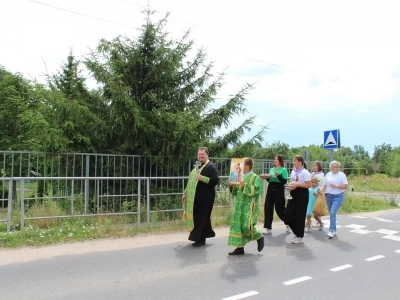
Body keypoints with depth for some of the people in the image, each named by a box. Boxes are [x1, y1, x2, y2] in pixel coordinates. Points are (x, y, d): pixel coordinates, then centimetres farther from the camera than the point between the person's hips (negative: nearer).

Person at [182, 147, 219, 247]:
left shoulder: (211, 167, -8)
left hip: (205, 198, -8)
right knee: (196, 218, 13)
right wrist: (185, 193, 19)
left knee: (201, 218, -2)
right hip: (196, 197, 8)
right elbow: (191, 181, 22)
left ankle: (200, 239, 9)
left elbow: (216, 180, -19)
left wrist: (203, 178, -26)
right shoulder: (197, 167, 18)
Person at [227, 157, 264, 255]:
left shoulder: (255, 178, -8)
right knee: (238, 226, 4)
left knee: (246, 226, -12)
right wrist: (233, 186, 4)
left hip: (248, 207, -8)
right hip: (239, 206, 8)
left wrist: (245, 186, -26)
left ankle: (259, 237, 16)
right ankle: (240, 248, 11)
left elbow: (256, 190, -20)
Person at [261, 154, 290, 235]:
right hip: (270, 189, 6)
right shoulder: (272, 169, 13)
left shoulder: (284, 170, -4)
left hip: (279, 190, -6)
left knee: (279, 208, 1)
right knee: (267, 207, -1)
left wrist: (278, 175, -27)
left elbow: (284, 181, -13)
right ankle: (268, 228, 4)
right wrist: (267, 178, 0)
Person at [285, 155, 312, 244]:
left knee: (300, 216, 0)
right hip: (293, 194, 8)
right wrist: (291, 185, 0)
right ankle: (296, 232, 24)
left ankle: (299, 237, 14)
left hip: (302, 194, -8)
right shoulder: (293, 171, 11)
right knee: (288, 214, 4)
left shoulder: (305, 172, -12)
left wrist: (297, 185, -22)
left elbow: (309, 185, -16)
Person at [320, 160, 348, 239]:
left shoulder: (342, 175, -1)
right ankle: (334, 230, 20)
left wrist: (336, 186, -17)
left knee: (332, 213, -17)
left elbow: (345, 186, -6)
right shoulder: (328, 175, 11)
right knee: (331, 214, 9)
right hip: (329, 196, 5)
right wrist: (321, 191, -8)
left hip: (338, 196, -5)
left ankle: (331, 231, -15)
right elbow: (324, 185, 10)